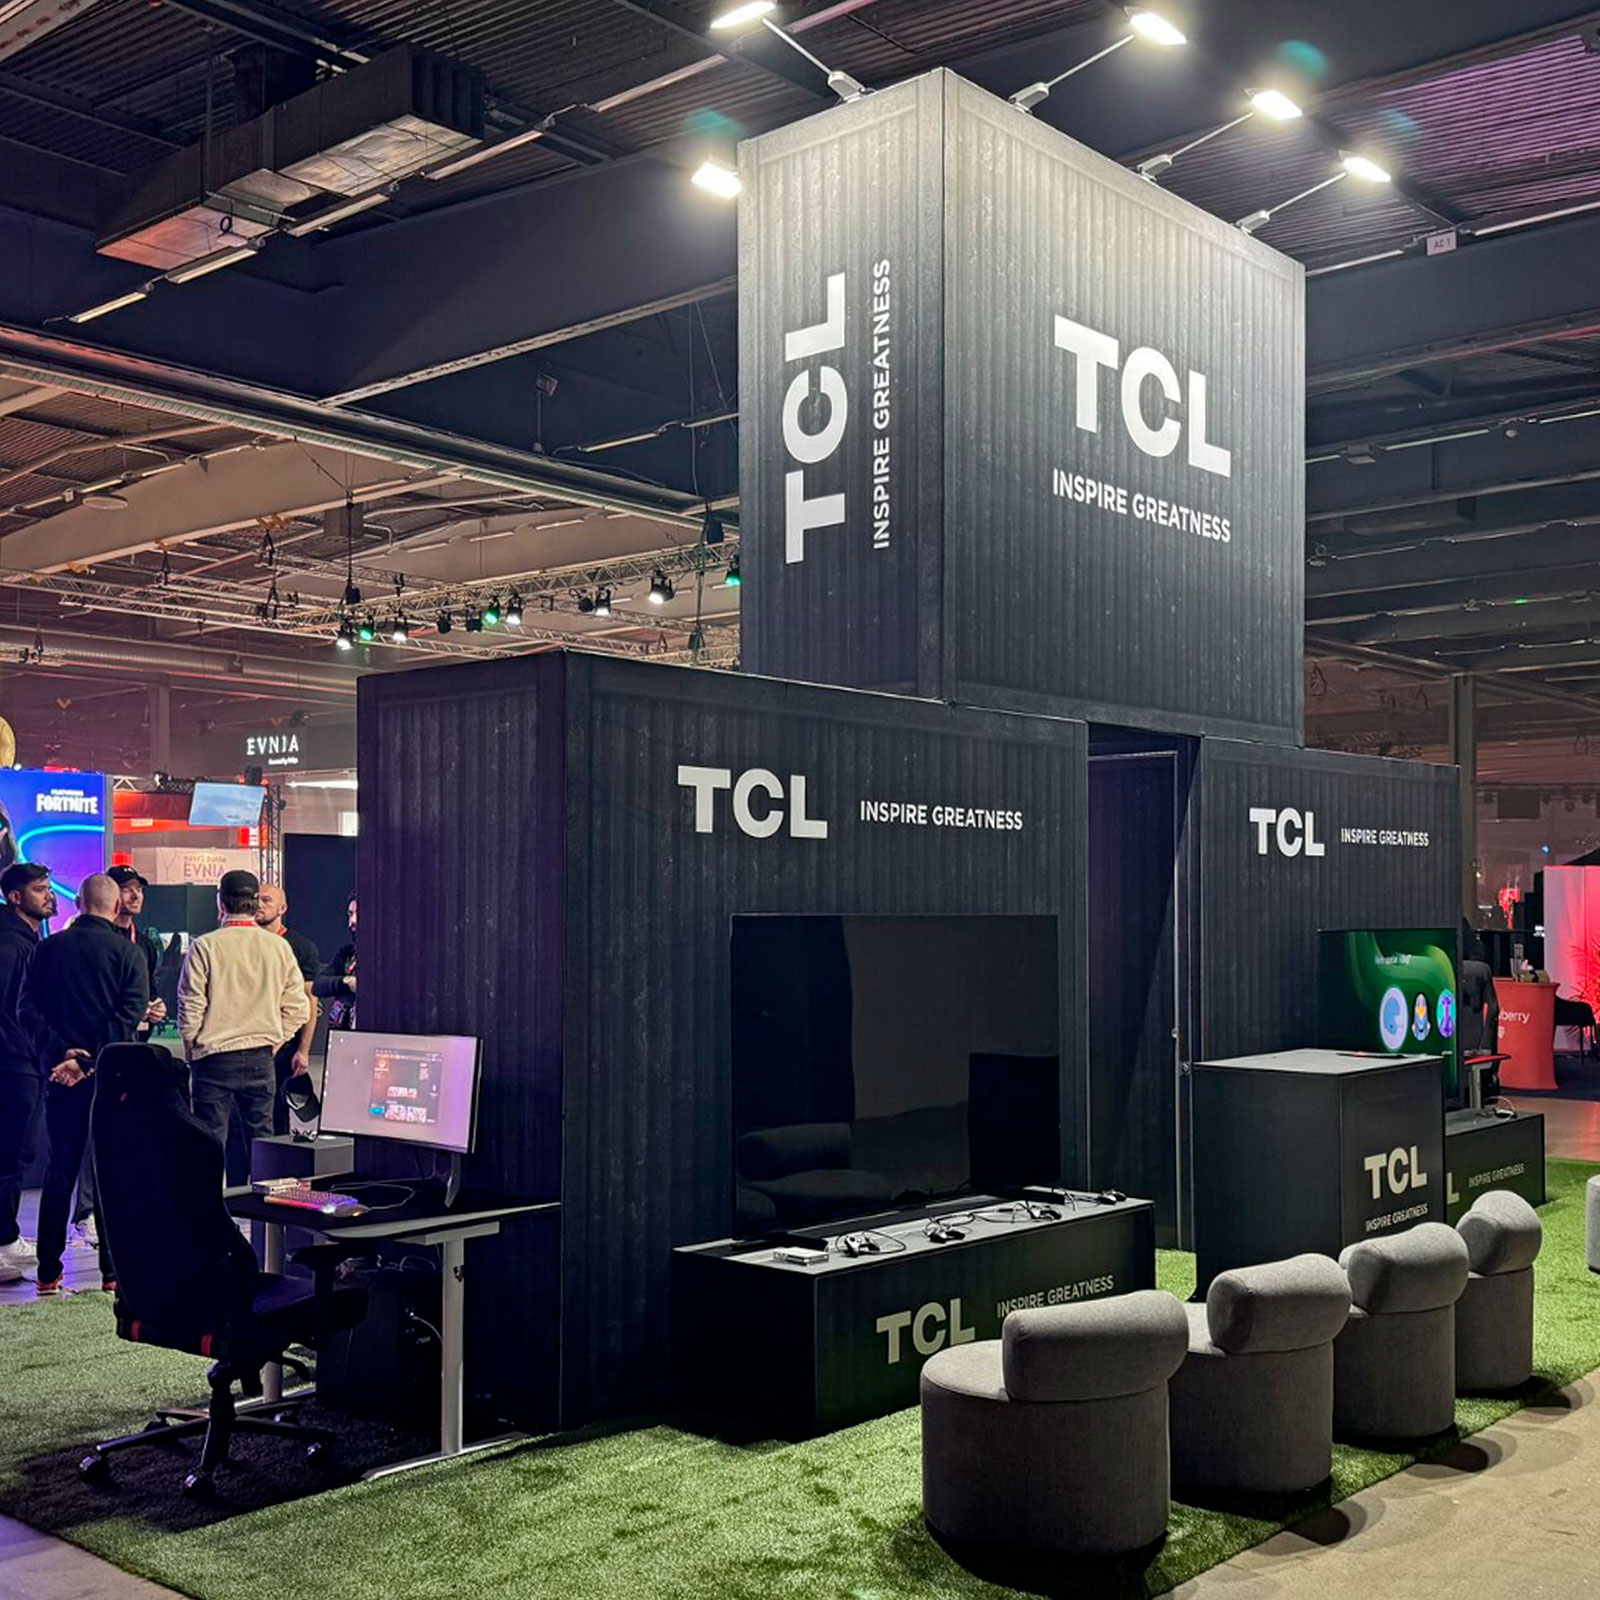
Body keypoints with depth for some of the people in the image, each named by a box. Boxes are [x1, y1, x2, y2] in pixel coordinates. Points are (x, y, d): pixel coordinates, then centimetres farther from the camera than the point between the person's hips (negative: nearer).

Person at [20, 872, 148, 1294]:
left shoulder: (47, 949, 5)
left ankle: (49, 1271, 12)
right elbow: (130, 1014, -16)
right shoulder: (128, 953, -5)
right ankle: (114, 1269, 6)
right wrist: (89, 1062, -17)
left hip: (60, 1073, 3)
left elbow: (27, 1009, -3)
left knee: (60, 1169, 11)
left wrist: (59, 1053, -10)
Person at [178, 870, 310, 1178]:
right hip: (261, 1059, 3)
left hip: (214, 1059, -3)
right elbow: (298, 1009, 3)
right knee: (261, 1139, 11)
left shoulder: (204, 947, -8)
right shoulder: (278, 947, 1)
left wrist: (192, 1053, 7)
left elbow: (190, 1008, -7)